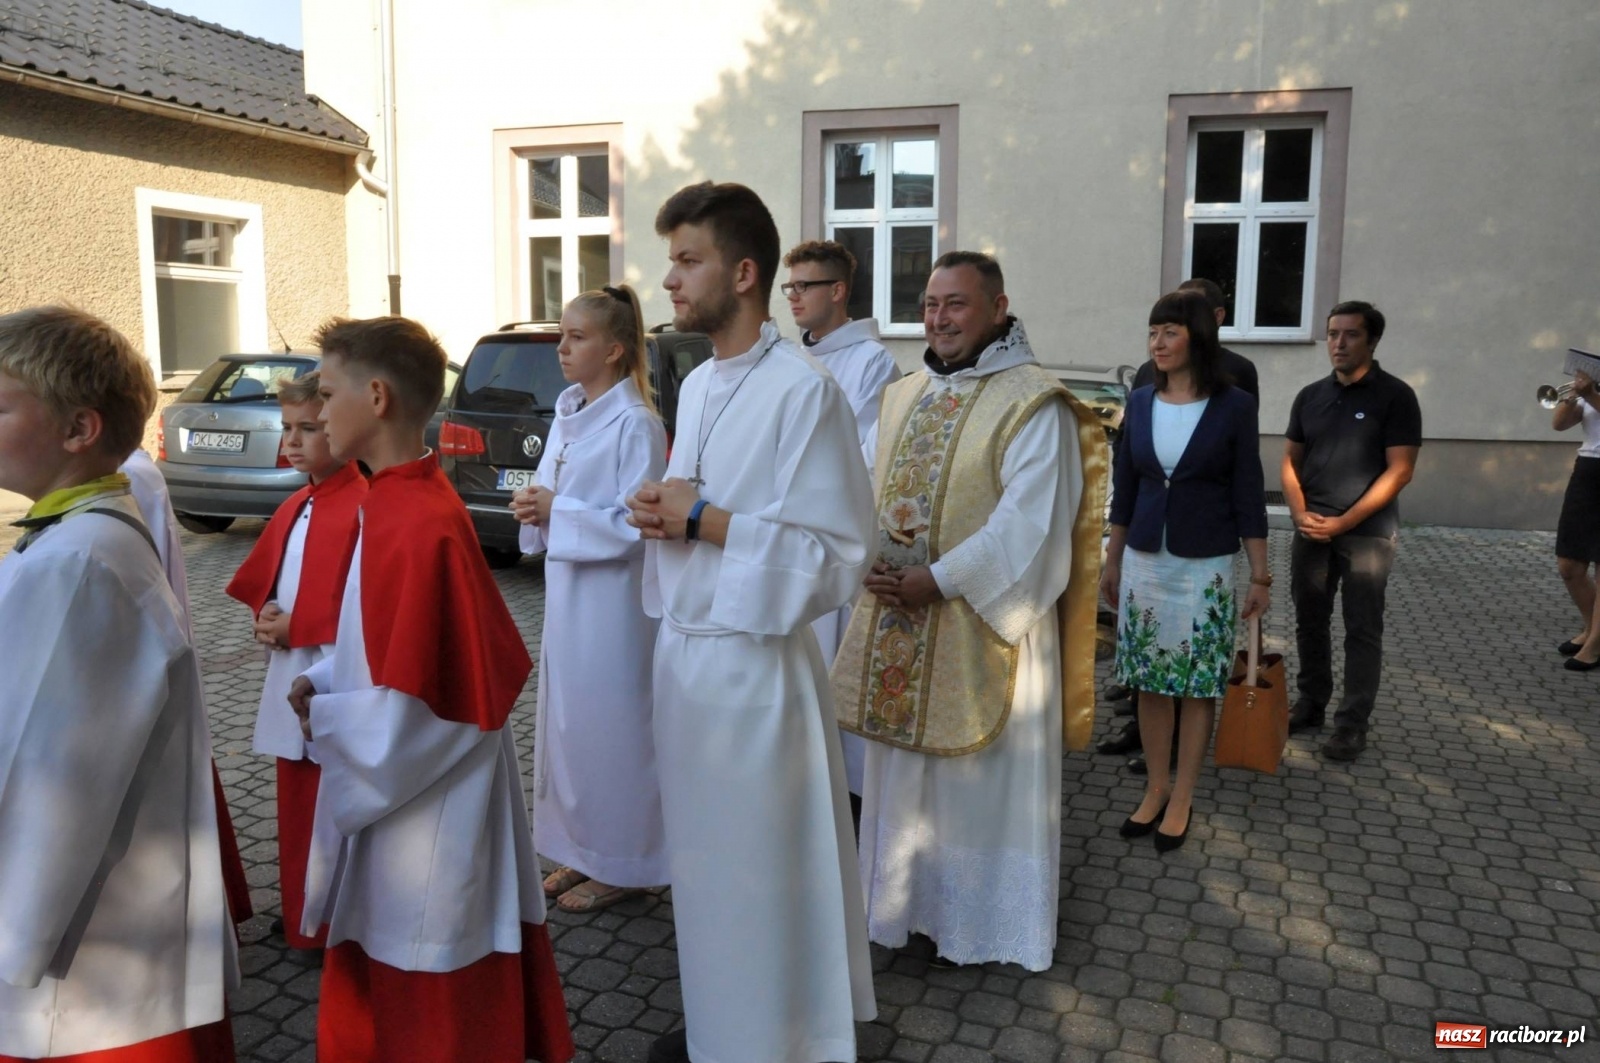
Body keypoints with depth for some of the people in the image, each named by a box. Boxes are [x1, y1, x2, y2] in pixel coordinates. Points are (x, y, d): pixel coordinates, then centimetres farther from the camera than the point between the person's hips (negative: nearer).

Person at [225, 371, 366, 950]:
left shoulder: (364, 509, -17)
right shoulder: (293, 507, 11)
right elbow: (262, 578, 21)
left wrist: (296, 627, -17)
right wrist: (266, 616, 0)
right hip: (291, 677, 9)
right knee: (297, 807, 18)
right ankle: (303, 919, 34)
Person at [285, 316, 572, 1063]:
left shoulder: (420, 526, -26)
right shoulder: (396, 503, 5)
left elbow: (417, 701, -25)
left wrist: (322, 719, -12)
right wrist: (322, 683, 2)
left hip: (424, 818, -9)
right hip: (397, 803, 9)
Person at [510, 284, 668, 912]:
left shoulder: (636, 424, -14)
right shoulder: (566, 415, 11)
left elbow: (636, 525, -18)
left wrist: (557, 512, -18)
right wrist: (536, 508, -3)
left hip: (610, 596, -8)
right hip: (565, 588, 8)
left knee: (608, 725, 1)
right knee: (565, 723, 15)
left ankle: (617, 866, 17)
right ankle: (580, 851, 30)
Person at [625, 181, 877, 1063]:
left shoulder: (805, 390, -16)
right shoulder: (697, 385, 11)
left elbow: (836, 557, -19)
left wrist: (702, 519, -18)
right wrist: (661, 516, -1)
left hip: (752, 661, -8)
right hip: (681, 648, 8)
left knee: (760, 874, 6)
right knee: (701, 863, 19)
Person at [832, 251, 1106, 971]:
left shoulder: (1032, 403, -10)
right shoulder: (903, 396, 11)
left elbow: (1029, 520, -18)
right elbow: (872, 493, 10)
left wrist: (942, 579, -21)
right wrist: (875, 568, -8)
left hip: (981, 625, -6)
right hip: (896, 626, 7)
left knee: (983, 774, 6)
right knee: (902, 770, 17)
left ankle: (985, 917, 24)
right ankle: (907, 901, 34)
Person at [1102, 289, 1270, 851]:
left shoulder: (1234, 406, -6)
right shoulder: (1140, 402, 4)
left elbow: (1248, 494, -4)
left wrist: (1261, 575, -4)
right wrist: (1112, 561, 12)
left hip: (1206, 565, -3)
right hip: (1145, 559, 4)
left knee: (1198, 684, 6)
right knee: (1149, 681, 10)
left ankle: (1181, 798, 18)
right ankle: (1156, 787, 25)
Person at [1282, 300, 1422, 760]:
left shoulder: (1395, 396, -5)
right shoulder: (1310, 396, 9)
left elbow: (1399, 471, -10)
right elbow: (1290, 460, 12)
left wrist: (1343, 522, -15)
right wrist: (1301, 514, -5)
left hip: (1367, 533, -4)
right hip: (1311, 530, 5)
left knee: (1362, 630, 1)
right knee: (1310, 622, 11)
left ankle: (1352, 724, 8)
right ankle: (1310, 704, 25)